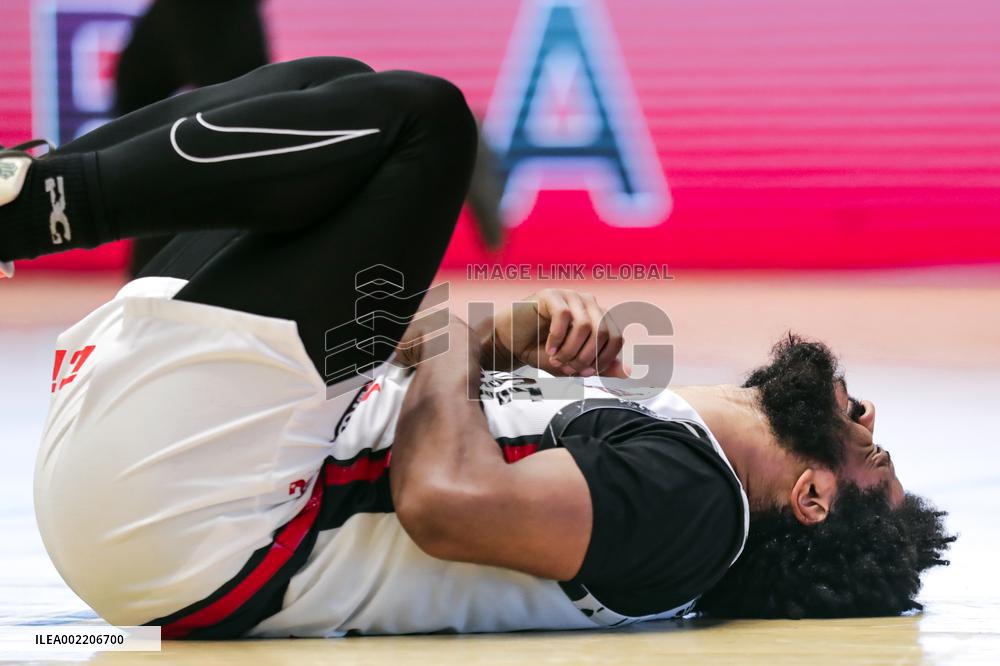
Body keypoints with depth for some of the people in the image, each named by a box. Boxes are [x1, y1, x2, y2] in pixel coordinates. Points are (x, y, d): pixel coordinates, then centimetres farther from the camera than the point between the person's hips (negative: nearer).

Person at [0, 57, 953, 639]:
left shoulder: (692, 492, -11)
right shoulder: (652, 426, 15)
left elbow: (449, 503, -27)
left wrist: (455, 338, -9)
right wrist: (513, 340, 0)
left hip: (185, 519, -9)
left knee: (416, 115, -12)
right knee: (336, 84, 16)